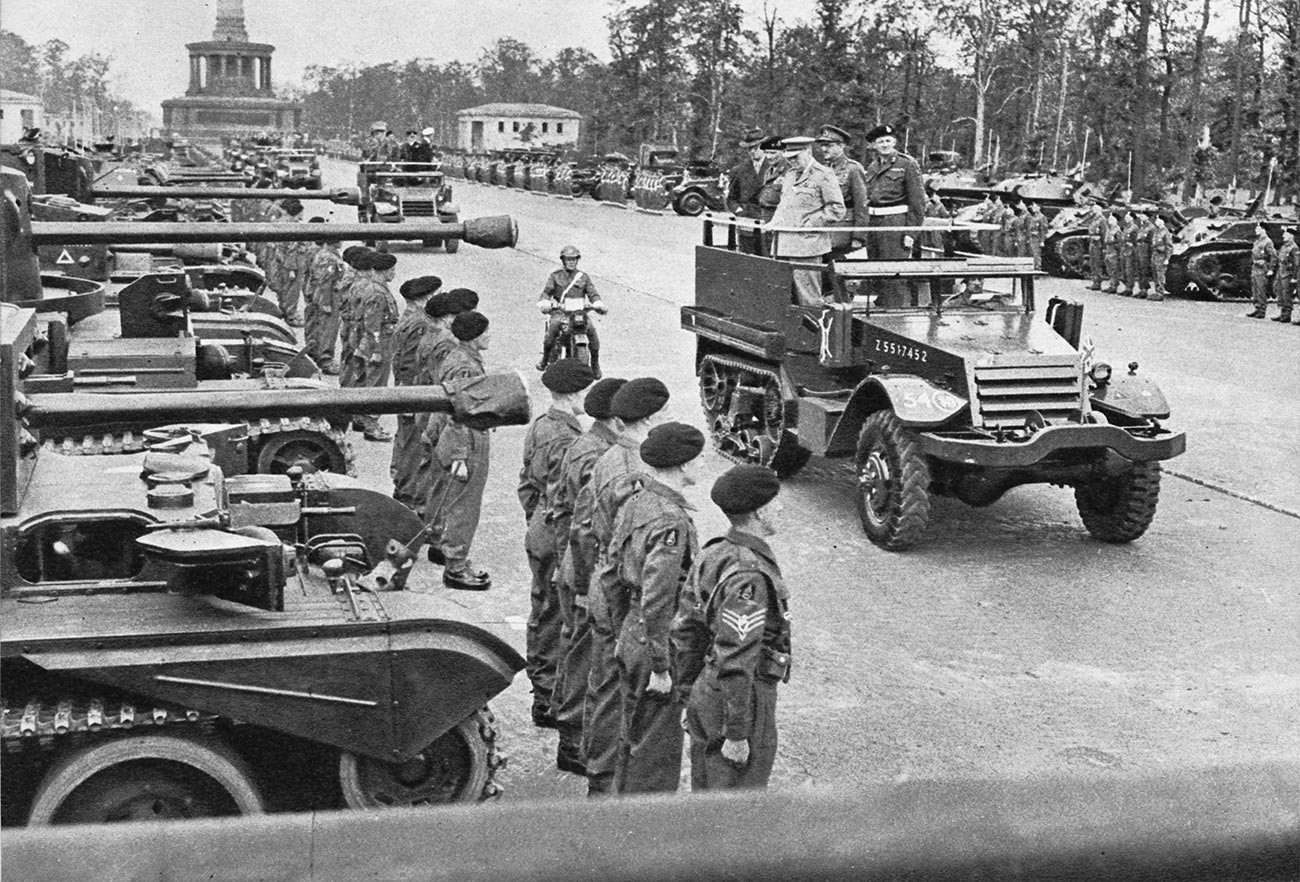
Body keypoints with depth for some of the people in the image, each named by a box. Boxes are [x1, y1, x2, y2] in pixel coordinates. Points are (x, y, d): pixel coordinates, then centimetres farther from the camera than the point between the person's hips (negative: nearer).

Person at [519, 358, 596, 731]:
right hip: (560, 539, -10)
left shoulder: (539, 427, 6)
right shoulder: (567, 441, -23)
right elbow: (562, 504, -24)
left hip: (539, 535, 10)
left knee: (542, 613, 20)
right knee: (557, 620, 0)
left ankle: (540, 682, 35)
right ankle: (548, 701, 8)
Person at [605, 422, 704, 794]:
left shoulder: (634, 503, 4)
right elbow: (657, 602, -26)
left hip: (631, 642, 9)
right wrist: (660, 668, -20)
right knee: (657, 746, 4)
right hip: (656, 646, -9)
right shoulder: (671, 522, -24)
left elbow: (610, 576, 12)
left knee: (633, 735, 22)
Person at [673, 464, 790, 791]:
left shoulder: (713, 555, 5)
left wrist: (689, 699, 19)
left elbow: (684, 630, 11)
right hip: (738, 703, -9)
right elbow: (735, 660, -26)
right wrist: (737, 734, -21)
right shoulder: (749, 575, -24)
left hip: (706, 696, 9)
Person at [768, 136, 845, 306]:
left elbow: (837, 209, -8)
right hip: (784, 244, 7)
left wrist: (811, 223, -13)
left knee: (807, 298, -7)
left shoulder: (823, 176, -4)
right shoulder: (789, 175, 19)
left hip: (806, 244, -7)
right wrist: (775, 222, 12)